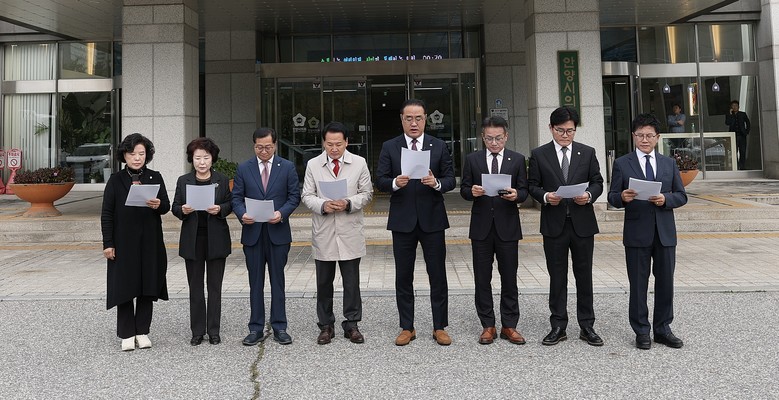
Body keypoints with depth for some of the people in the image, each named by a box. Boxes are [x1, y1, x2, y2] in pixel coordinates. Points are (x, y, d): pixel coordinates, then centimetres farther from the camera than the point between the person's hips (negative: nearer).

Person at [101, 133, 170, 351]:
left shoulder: (155, 177, 6)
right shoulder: (116, 180, 1)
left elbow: (167, 206, 3)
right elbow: (106, 214, -1)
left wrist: (158, 205, -21)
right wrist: (107, 243, -7)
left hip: (150, 242, 2)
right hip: (124, 242, -1)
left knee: (147, 286, 6)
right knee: (124, 287, 3)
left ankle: (142, 331, 18)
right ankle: (126, 334, 14)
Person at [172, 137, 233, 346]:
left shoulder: (222, 180, 3)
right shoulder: (183, 181, 5)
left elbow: (231, 203, 5)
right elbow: (175, 207, 6)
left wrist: (220, 209, -16)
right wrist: (183, 210, -16)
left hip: (216, 239, -1)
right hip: (192, 239, 1)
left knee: (215, 286, 5)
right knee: (195, 287, 7)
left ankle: (213, 330, 14)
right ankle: (197, 331, 16)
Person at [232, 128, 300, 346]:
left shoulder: (287, 167, 3)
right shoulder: (244, 168, 6)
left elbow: (294, 196, 1)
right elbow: (236, 197, 5)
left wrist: (281, 213, -16)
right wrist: (242, 214, -15)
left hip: (278, 232, -1)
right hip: (252, 232, 1)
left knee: (277, 281, 6)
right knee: (255, 282, 7)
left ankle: (279, 327, 15)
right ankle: (256, 328, 15)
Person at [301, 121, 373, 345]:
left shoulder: (359, 163, 2)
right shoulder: (313, 164, 4)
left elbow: (366, 194, 4)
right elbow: (307, 196, 4)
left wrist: (348, 204, -14)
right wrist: (323, 205, -16)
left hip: (350, 232, -1)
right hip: (323, 233, 1)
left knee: (351, 282, 5)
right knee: (324, 282, 9)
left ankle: (352, 325, 19)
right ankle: (326, 326, 22)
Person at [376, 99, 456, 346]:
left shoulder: (439, 146, 4)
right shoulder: (389, 147, 3)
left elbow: (450, 180, 1)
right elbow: (380, 181, -1)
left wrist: (436, 183, -20)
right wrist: (395, 183, -22)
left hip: (432, 220, 0)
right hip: (402, 221, 0)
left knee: (438, 276, 5)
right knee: (403, 277, 8)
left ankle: (439, 327, 18)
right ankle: (407, 328, 21)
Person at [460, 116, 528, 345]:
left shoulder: (517, 160, 5)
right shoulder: (472, 160, 6)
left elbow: (524, 191, 3)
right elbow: (464, 190, 5)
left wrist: (516, 195, -19)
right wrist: (471, 191, -17)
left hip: (508, 226, 0)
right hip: (481, 227, 1)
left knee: (509, 278, 6)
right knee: (482, 279, 6)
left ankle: (509, 326, 17)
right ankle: (488, 326, 17)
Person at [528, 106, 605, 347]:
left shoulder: (587, 153, 7)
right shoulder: (539, 155, 3)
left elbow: (598, 182, 8)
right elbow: (532, 186, 3)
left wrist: (589, 195, -13)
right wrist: (545, 196, -17)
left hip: (583, 223, 1)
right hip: (554, 224, -1)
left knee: (584, 276, 8)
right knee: (557, 278, 7)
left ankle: (587, 327, 19)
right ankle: (558, 327, 17)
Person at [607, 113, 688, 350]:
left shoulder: (669, 163, 11)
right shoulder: (622, 164, 2)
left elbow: (681, 195, 8)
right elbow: (612, 197, 0)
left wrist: (666, 199, -12)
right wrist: (622, 198, -22)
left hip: (665, 232, 3)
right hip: (637, 233, -3)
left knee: (665, 282, 9)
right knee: (638, 284, 5)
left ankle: (662, 329, 23)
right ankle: (641, 332, 16)